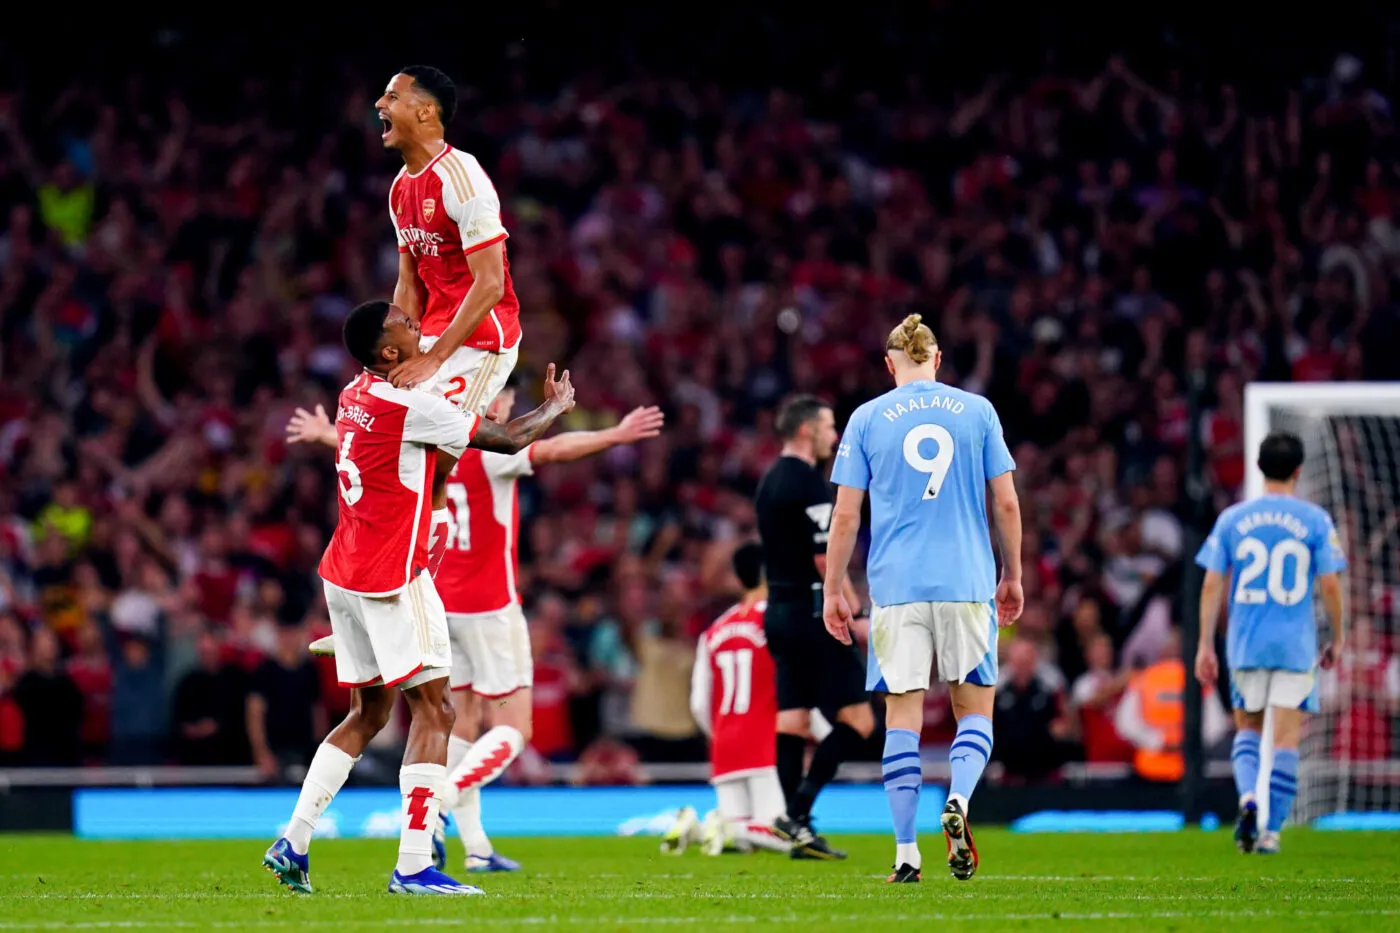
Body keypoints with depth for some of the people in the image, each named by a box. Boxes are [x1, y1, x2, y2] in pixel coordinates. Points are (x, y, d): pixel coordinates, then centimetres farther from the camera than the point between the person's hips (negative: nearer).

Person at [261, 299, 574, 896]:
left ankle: (293, 844, 13)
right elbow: (509, 440, -8)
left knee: (368, 714, 17)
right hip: (392, 577, -9)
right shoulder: (410, 407, -17)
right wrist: (555, 406, 10)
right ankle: (413, 867, -11)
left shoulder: (353, 397, 8)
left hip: (343, 575, 9)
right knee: (432, 713, -5)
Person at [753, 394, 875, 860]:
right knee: (857, 719, -6)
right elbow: (825, 560, -18)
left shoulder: (770, 481, 15)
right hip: (812, 612, -10)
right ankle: (798, 809, -14)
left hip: (780, 611, 10)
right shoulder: (808, 481, -14)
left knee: (793, 722, 8)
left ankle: (798, 828, 5)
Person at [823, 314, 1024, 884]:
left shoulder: (867, 419, 4)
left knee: (903, 715, 2)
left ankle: (906, 853, -1)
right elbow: (1006, 503, 6)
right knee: (975, 710, 9)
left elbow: (845, 515, 2)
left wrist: (833, 591, 9)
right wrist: (1011, 576, 17)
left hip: (896, 586, 0)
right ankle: (959, 800, -19)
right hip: (967, 581, 0)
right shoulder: (976, 411, 6)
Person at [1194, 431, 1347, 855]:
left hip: (1246, 645, 2)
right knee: (1286, 738, 3)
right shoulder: (1315, 520, -3)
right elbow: (1329, 585, -4)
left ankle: (1248, 794, -9)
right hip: (1296, 645, -2)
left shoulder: (1232, 518, 2)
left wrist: (1205, 645, 6)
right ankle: (1271, 829, -1)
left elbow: (1212, 584, 1)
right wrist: (1338, 639, 9)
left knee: (1248, 727, 17)